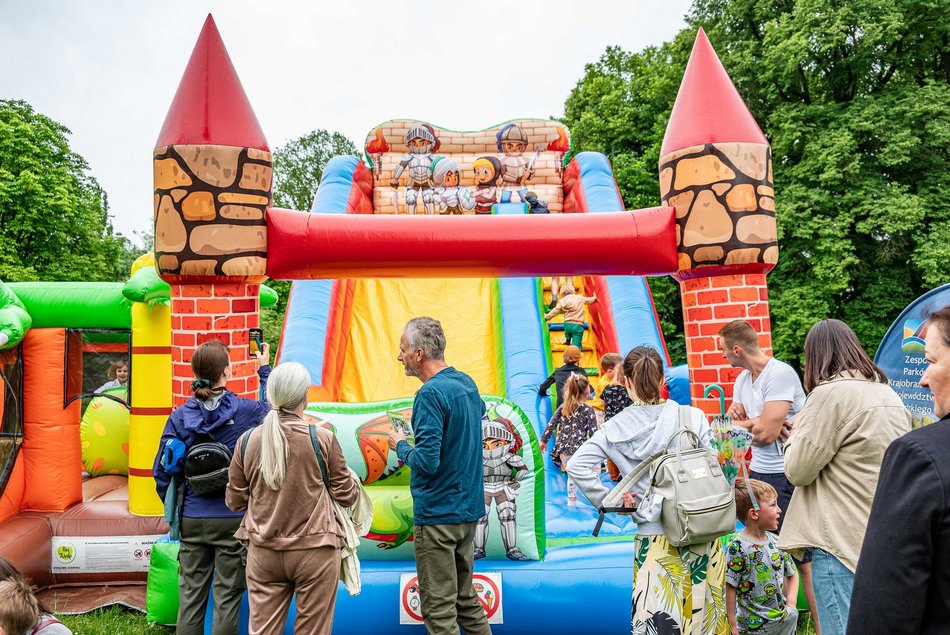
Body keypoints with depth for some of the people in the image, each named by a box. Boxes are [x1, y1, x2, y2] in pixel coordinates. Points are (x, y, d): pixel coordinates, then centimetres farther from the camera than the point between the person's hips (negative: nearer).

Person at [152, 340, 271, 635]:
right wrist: (264, 369, 20)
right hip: (232, 519, -3)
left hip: (192, 521, 3)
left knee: (190, 596, 14)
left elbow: (162, 472, 2)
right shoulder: (246, 411, -11)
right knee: (227, 597, 7)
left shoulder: (179, 416, -3)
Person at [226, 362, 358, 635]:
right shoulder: (323, 438, -11)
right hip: (314, 550, -3)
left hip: (263, 552, 3)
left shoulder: (247, 440, -3)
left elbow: (235, 501, 6)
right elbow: (347, 494, -3)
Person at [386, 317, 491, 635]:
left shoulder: (430, 394, -20)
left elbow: (426, 462, -25)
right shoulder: (467, 382, 6)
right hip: (469, 508, 9)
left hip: (437, 514, -9)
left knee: (439, 608, 2)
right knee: (465, 596, 20)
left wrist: (400, 446, -6)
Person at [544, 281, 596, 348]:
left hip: (567, 324, 1)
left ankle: (568, 340, 49)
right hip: (578, 325, -1)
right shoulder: (580, 298, 11)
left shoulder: (562, 301, 6)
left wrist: (547, 316, 24)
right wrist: (594, 297, 50)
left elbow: (555, 311, 9)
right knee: (576, 345, -5)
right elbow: (589, 300, 28)